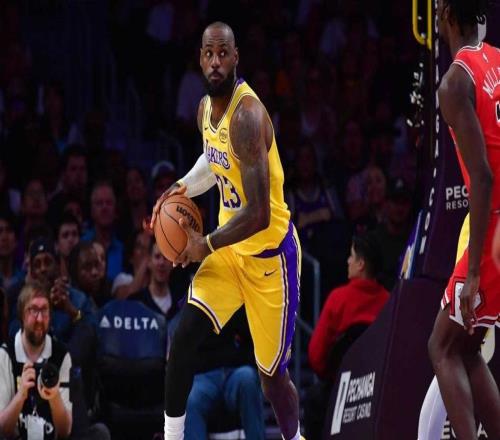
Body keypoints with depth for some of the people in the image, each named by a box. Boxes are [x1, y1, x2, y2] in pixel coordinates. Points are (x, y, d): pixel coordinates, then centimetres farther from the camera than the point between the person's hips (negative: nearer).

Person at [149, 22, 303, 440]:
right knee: (185, 336, -8)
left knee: (271, 373, 4)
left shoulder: (247, 115, -28)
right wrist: (183, 187, 7)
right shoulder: (206, 107, 0)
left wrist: (207, 245, -18)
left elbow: (259, 214, -29)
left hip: (269, 252, -7)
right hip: (230, 245, 7)